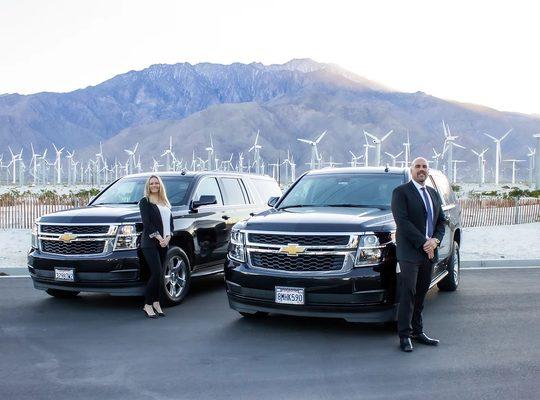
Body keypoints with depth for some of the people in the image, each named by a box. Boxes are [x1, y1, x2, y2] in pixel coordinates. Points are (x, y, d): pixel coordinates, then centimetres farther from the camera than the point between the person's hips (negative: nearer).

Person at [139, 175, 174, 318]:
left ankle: (156, 303, 14)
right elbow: (147, 223, -9)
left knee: (159, 274, 6)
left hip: (164, 243, 6)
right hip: (150, 243, -6)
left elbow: (170, 222, 13)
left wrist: (167, 237, -3)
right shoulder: (145, 201, 0)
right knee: (157, 273, -13)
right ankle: (147, 305, -4)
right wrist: (159, 238, -15)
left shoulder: (165, 202, 18)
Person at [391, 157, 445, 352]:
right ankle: (404, 335, 0)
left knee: (421, 294, 11)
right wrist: (424, 242, -17)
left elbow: (441, 220, 15)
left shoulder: (434, 194, 17)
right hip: (410, 252, -6)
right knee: (408, 294, -5)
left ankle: (417, 332, 18)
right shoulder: (401, 192, -5)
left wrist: (435, 240, -4)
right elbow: (402, 221, -14)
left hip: (429, 253, 6)